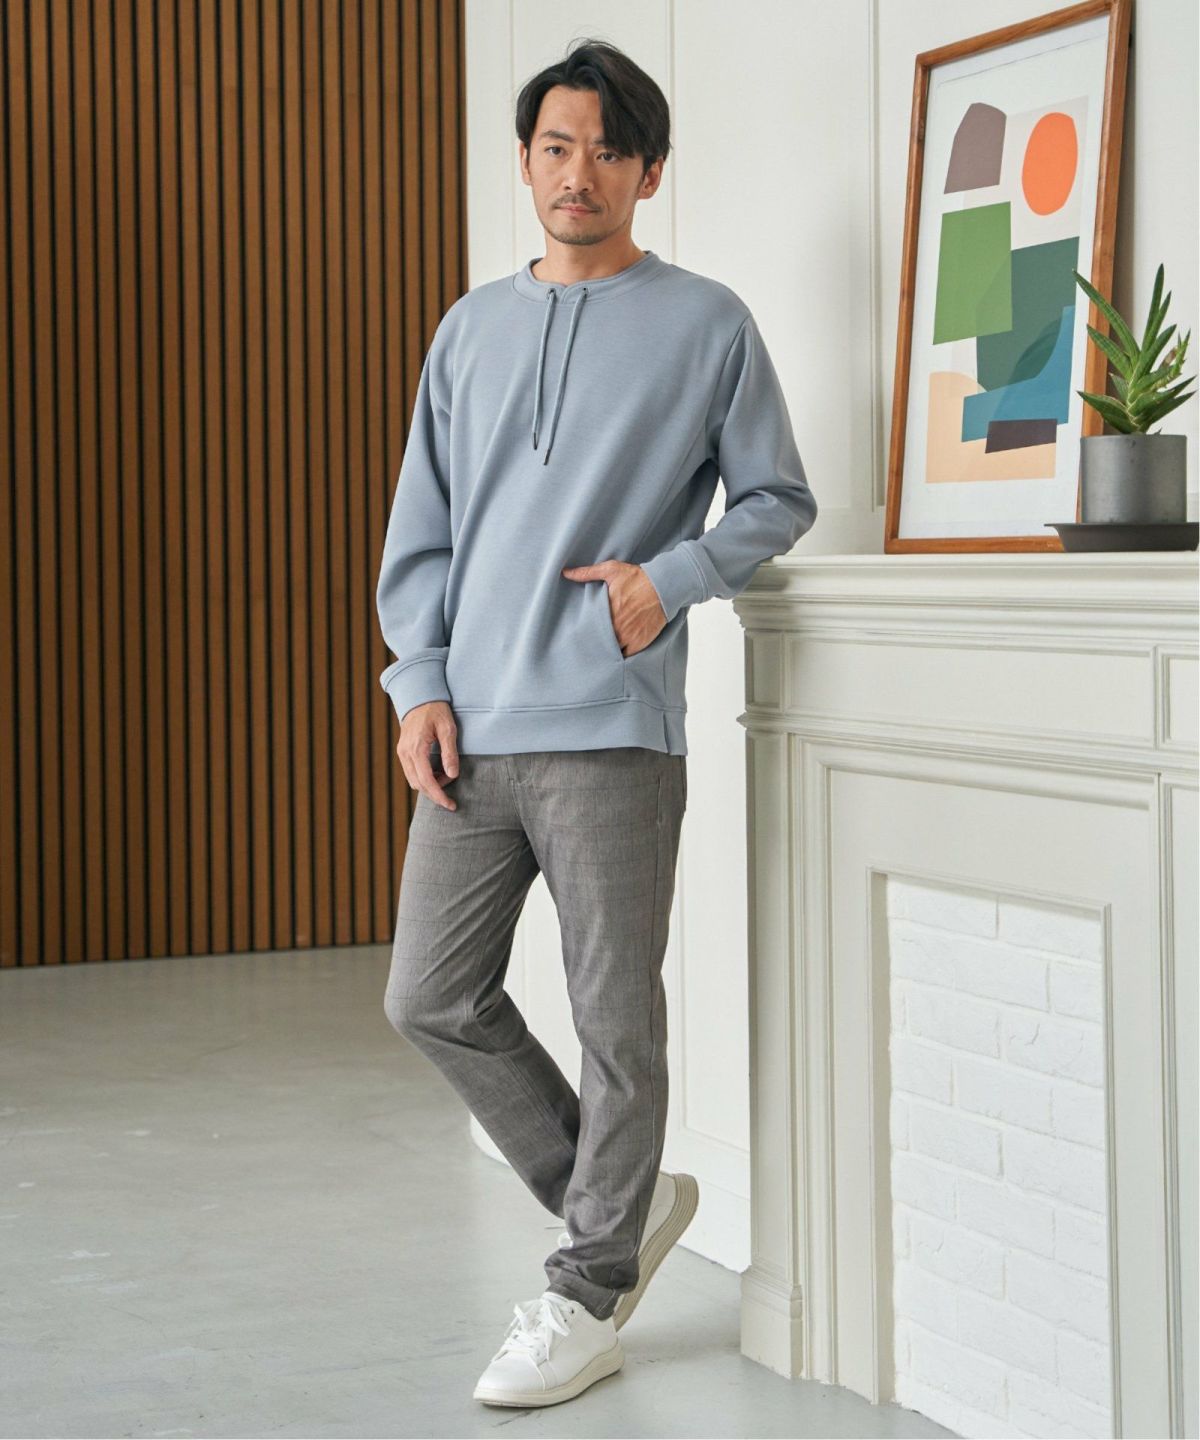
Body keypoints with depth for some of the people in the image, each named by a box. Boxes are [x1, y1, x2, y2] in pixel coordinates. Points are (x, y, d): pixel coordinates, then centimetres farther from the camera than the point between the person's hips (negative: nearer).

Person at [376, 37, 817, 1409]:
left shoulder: (706, 325, 3)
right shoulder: (472, 328, 14)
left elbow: (778, 500, 7)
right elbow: (422, 526, 14)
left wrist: (669, 579, -10)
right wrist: (420, 687, 3)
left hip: (610, 732, -5)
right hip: (474, 730, 5)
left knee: (615, 1022, 0)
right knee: (433, 999, 6)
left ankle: (588, 1294, 14)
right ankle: (617, 1199, 23)